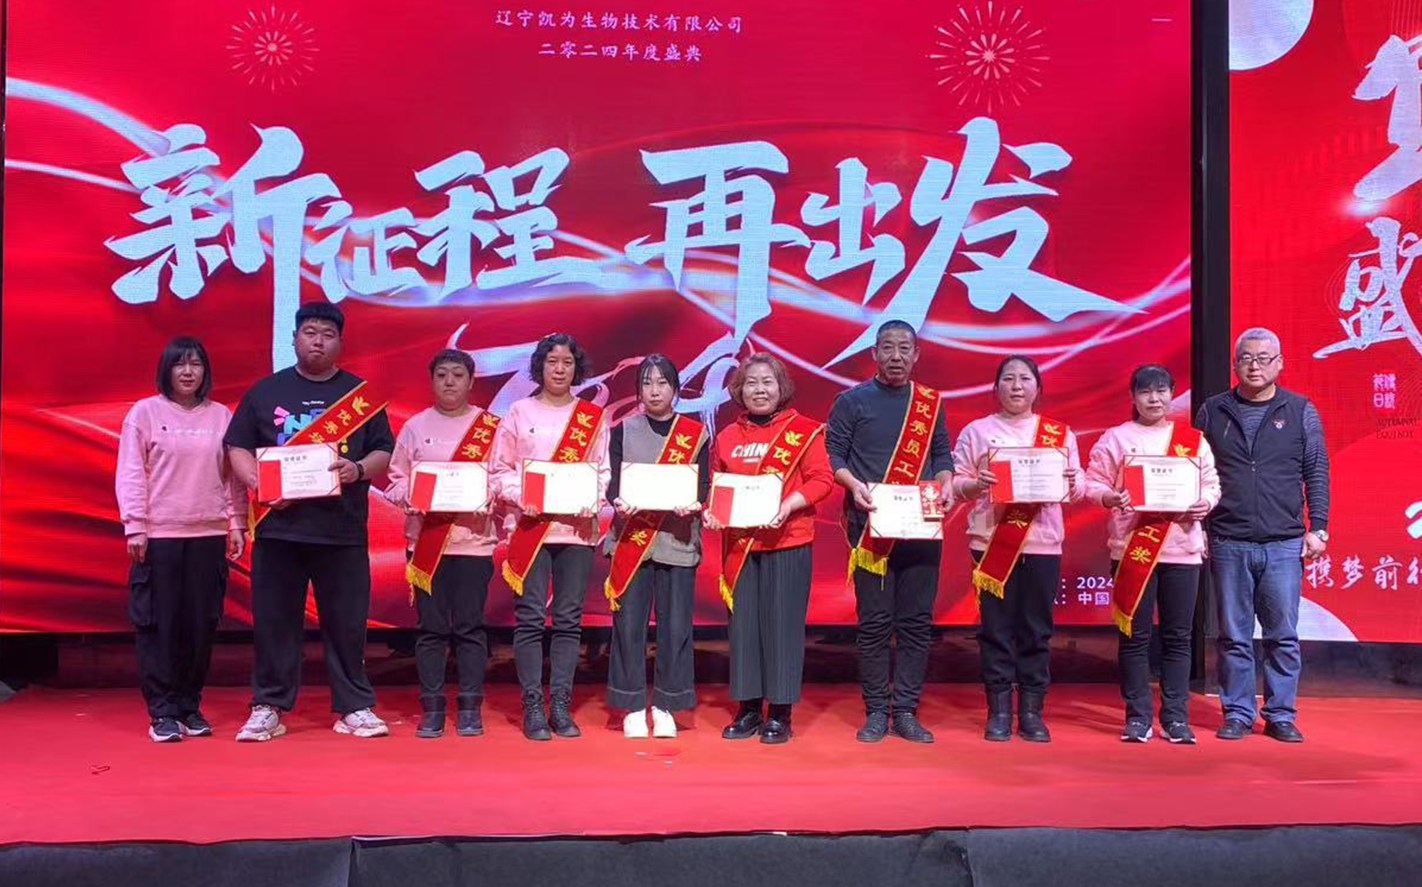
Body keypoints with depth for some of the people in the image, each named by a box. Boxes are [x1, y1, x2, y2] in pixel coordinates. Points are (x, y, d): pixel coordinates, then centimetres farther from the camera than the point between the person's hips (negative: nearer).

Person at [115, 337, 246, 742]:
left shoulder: (221, 416, 9)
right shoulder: (145, 412, 2)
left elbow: (233, 475, 11)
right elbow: (130, 474, -1)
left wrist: (236, 522, 6)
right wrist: (134, 526, -7)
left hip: (209, 535, 3)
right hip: (158, 534, -2)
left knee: (202, 624, 6)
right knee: (158, 624, 0)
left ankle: (190, 706, 17)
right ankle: (163, 712, 8)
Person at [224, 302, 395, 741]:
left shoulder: (359, 393, 11)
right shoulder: (266, 391, 11)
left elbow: (385, 452, 9)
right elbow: (237, 448, 9)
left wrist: (360, 469, -12)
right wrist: (258, 483, -9)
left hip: (343, 528, 0)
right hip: (279, 524, 1)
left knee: (347, 622, 3)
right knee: (273, 620, 4)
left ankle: (354, 708, 13)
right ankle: (268, 708, 15)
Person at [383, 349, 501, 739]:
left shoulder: (491, 426, 5)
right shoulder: (416, 426, 9)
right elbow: (395, 482, 7)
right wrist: (414, 497, -12)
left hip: (474, 538, -1)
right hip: (425, 540, 1)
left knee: (469, 625, 1)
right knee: (430, 626, 3)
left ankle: (470, 707, 11)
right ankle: (432, 708, 12)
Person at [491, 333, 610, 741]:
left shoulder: (593, 416, 11)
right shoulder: (519, 412, 7)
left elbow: (603, 470, 9)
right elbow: (500, 469, 5)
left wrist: (593, 501, -8)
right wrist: (520, 498, -11)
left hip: (576, 528, 1)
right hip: (530, 526, -1)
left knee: (568, 619, 3)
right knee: (530, 617, -3)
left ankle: (561, 706, 11)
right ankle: (533, 707, 6)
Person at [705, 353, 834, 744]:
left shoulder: (804, 429, -1)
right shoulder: (727, 436, 11)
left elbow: (821, 479, -6)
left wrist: (789, 505, -19)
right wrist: (711, 511, -3)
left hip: (788, 541, -4)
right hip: (739, 543, 4)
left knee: (782, 624, 0)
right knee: (742, 623, 6)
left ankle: (780, 714, 10)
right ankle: (749, 709, 18)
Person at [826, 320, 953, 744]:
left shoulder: (930, 403, 12)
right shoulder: (852, 401, 3)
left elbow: (943, 454, 16)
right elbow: (832, 454, 1)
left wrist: (946, 484, -3)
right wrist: (854, 485, -15)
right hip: (871, 526, -3)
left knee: (916, 622, 3)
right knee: (874, 622, 0)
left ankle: (906, 712, 12)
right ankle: (876, 712, 10)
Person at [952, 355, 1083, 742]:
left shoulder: (1060, 433, 11)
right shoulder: (977, 431, 6)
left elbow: (1078, 489, 10)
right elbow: (957, 484, 3)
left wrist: (1072, 484, -12)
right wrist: (976, 484, -17)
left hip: (1043, 543, 2)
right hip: (992, 543, -1)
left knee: (1037, 630, 4)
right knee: (996, 628, 0)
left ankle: (1032, 712, 13)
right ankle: (999, 713, 8)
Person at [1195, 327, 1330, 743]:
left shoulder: (1301, 411, 5)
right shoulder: (1213, 412, 6)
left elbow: (1316, 474, 6)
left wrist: (1318, 528, -1)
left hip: (1284, 544, 0)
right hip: (1228, 544, 0)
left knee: (1283, 636, 5)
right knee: (1233, 636, 6)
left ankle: (1281, 715, 17)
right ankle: (1237, 714, 16)